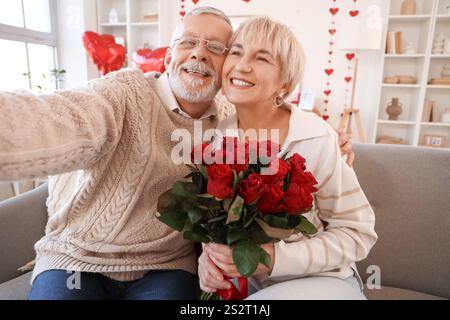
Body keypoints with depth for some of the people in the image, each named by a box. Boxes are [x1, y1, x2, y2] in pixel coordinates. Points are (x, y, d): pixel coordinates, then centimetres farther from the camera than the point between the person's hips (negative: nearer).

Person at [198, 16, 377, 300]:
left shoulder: (316, 140, -21)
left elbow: (357, 234, -13)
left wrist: (274, 257, -25)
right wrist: (209, 254, -17)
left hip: (321, 278, -2)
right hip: (246, 279, 3)